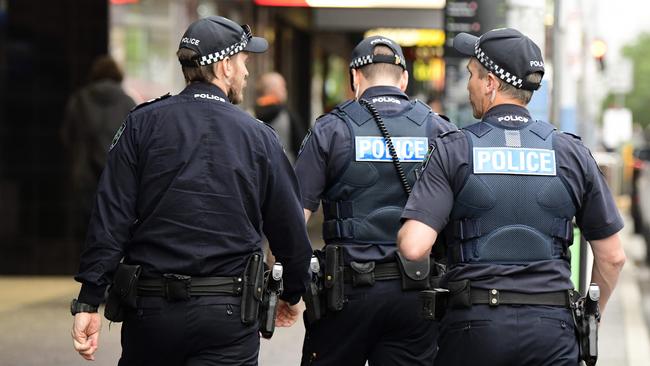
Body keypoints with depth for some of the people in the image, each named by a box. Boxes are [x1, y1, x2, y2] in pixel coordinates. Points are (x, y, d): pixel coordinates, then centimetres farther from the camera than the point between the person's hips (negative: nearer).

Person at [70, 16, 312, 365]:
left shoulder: (142, 124, 0)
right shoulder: (259, 137, 1)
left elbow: (111, 218, -7)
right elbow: (289, 228, 5)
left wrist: (89, 301, -5)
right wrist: (293, 294, 23)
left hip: (150, 310, 1)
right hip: (228, 315, -1)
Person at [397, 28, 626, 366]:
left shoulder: (454, 151, -2)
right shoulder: (570, 152, 5)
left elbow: (414, 247, -13)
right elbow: (612, 256, 8)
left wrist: (405, 231, 11)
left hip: (473, 325, -1)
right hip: (551, 331, 1)